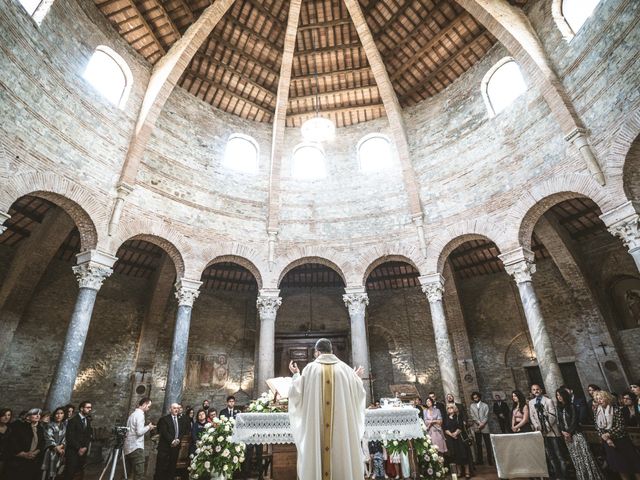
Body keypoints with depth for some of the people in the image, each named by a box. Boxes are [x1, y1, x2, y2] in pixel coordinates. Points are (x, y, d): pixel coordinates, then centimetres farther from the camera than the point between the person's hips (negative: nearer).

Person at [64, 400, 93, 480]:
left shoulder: (88, 420, 11)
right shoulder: (73, 420, -6)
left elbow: (89, 436, 12)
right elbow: (70, 437, -11)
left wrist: (85, 447, -4)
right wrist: (79, 448, -13)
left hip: (83, 452, 5)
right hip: (73, 452, -5)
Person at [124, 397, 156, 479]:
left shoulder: (133, 414, 16)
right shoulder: (140, 414, -13)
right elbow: (139, 432, -20)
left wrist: (147, 428, 14)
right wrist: (148, 427, -4)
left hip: (129, 448, 10)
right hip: (136, 448, -10)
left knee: (130, 473, 13)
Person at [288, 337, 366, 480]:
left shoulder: (310, 368, -2)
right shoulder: (345, 368, 3)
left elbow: (297, 393, 0)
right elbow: (359, 394, 9)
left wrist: (296, 375, 17)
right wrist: (357, 378, 29)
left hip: (315, 427, -1)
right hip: (342, 426, 2)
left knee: (317, 455, 7)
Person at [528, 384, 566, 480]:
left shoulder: (548, 400, -4)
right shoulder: (531, 402, 9)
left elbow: (552, 416, -9)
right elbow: (531, 416, 8)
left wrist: (546, 428, -13)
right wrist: (537, 427, -6)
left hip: (551, 430, -3)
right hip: (541, 432, 4)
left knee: (558, 453, 1)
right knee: (549, 455, 7)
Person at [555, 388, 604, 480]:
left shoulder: (572, 405, -5)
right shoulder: (559, 408, 8)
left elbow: (574, 421, -10)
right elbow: (559, 422, 7)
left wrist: (569, 432, -12)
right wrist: (563, 432, -9)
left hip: (575, 433, -4)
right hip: (566, 435, 5)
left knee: (583, 454, -6)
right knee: (575, 457, 8)